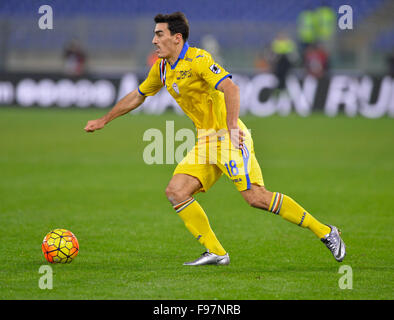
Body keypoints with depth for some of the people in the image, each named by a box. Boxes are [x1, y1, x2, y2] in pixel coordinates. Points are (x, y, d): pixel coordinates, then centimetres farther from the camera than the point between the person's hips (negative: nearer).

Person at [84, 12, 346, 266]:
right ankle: (216, 253, -1)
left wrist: (232, 127, -35)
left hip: (228, 137, -8)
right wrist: (104, 120, 31)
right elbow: (138, 96, 28)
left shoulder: (198, 60, -14)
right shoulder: (162, 68, 13)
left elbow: (231, 89, -25)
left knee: (255, 197, -17)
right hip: (206, 141, 8)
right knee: (175, 191, -5)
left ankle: (325, 232, -7)